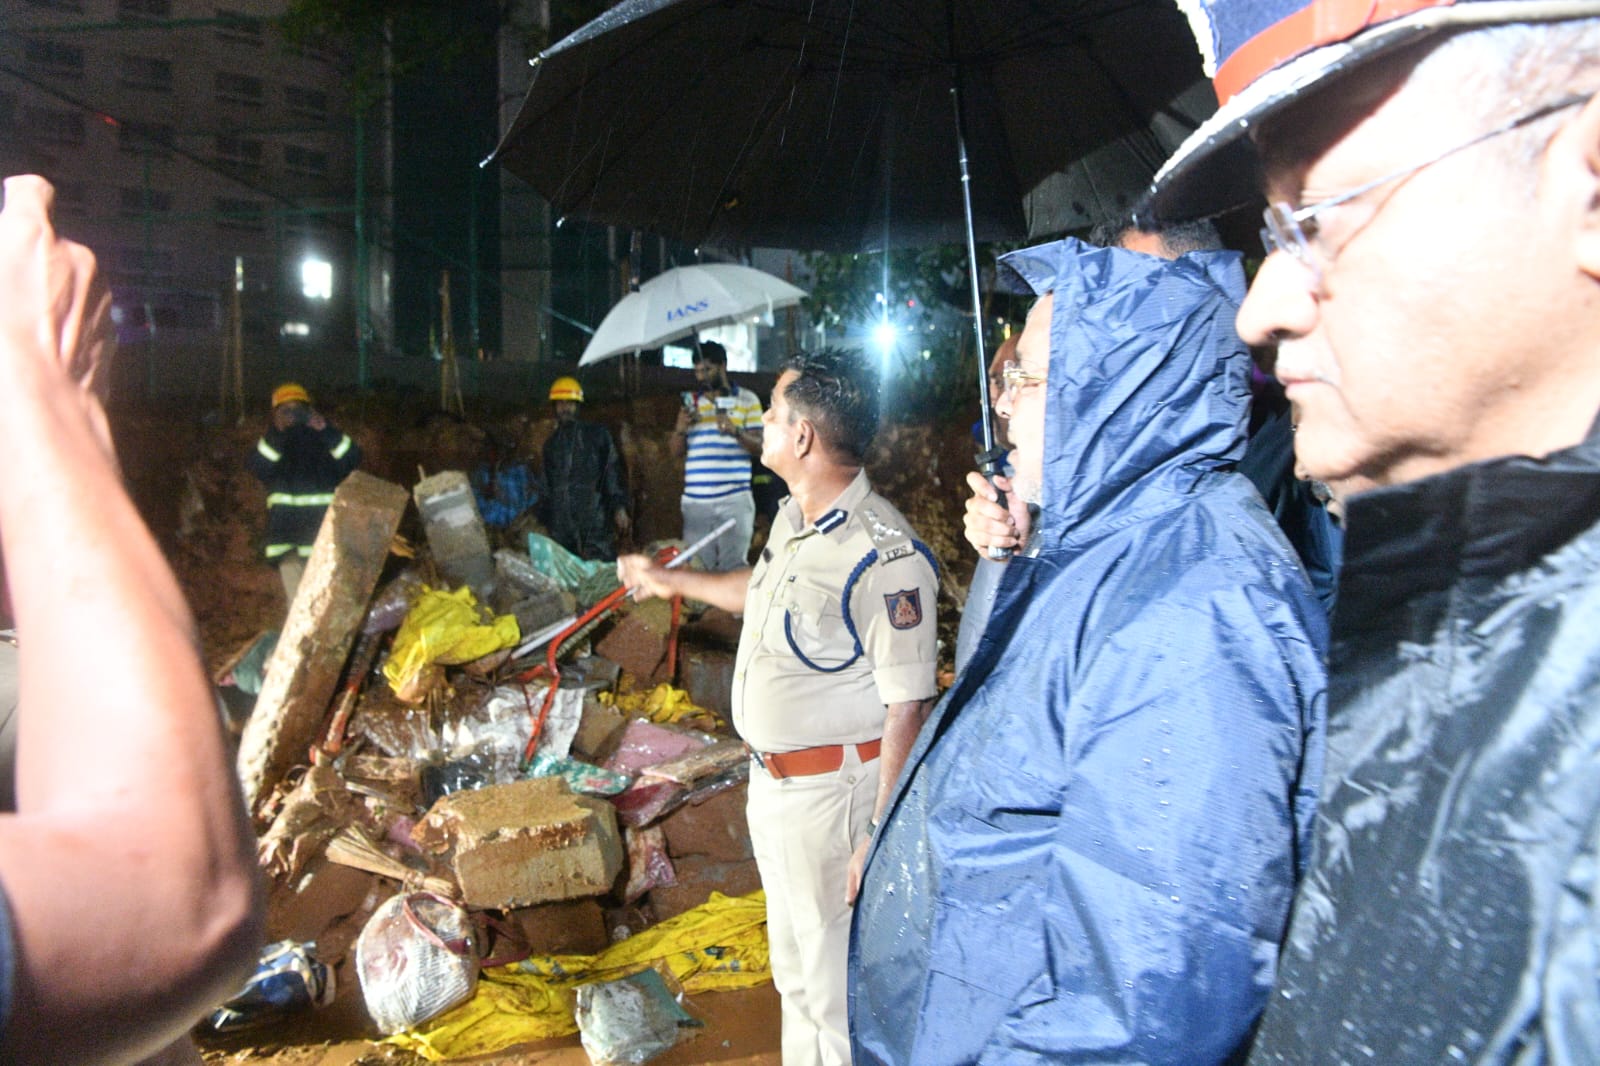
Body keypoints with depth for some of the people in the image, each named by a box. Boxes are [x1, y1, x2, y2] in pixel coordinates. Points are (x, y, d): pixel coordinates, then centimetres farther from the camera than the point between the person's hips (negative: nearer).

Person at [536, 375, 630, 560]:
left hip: (594, 515, -4)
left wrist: (619, 506, -7)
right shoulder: (551, 444, 21)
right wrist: (543, 519, 20)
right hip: (561, 522, 4)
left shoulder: (598, 435, 9)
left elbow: (613, 471, 3)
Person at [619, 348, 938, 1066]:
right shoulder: (793, 517, 4)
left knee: (838, 986, 7)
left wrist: (881, 839, -25)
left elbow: (908, 709, -25)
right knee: (792, 970, 26)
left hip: (834, 791, -9)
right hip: (770, 778, 9)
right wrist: (669, 581, 36)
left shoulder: (882, 556, -27)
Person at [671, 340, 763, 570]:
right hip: (695, 500, 3)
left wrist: (736, 432, -17)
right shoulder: (690, 401, 16)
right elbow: (677, 451, 17)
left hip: (734, 499, -3)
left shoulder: (747, 400, 6)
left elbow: (760, 447, 1)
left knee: (733, 567, -5)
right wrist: (680, 429, -4)